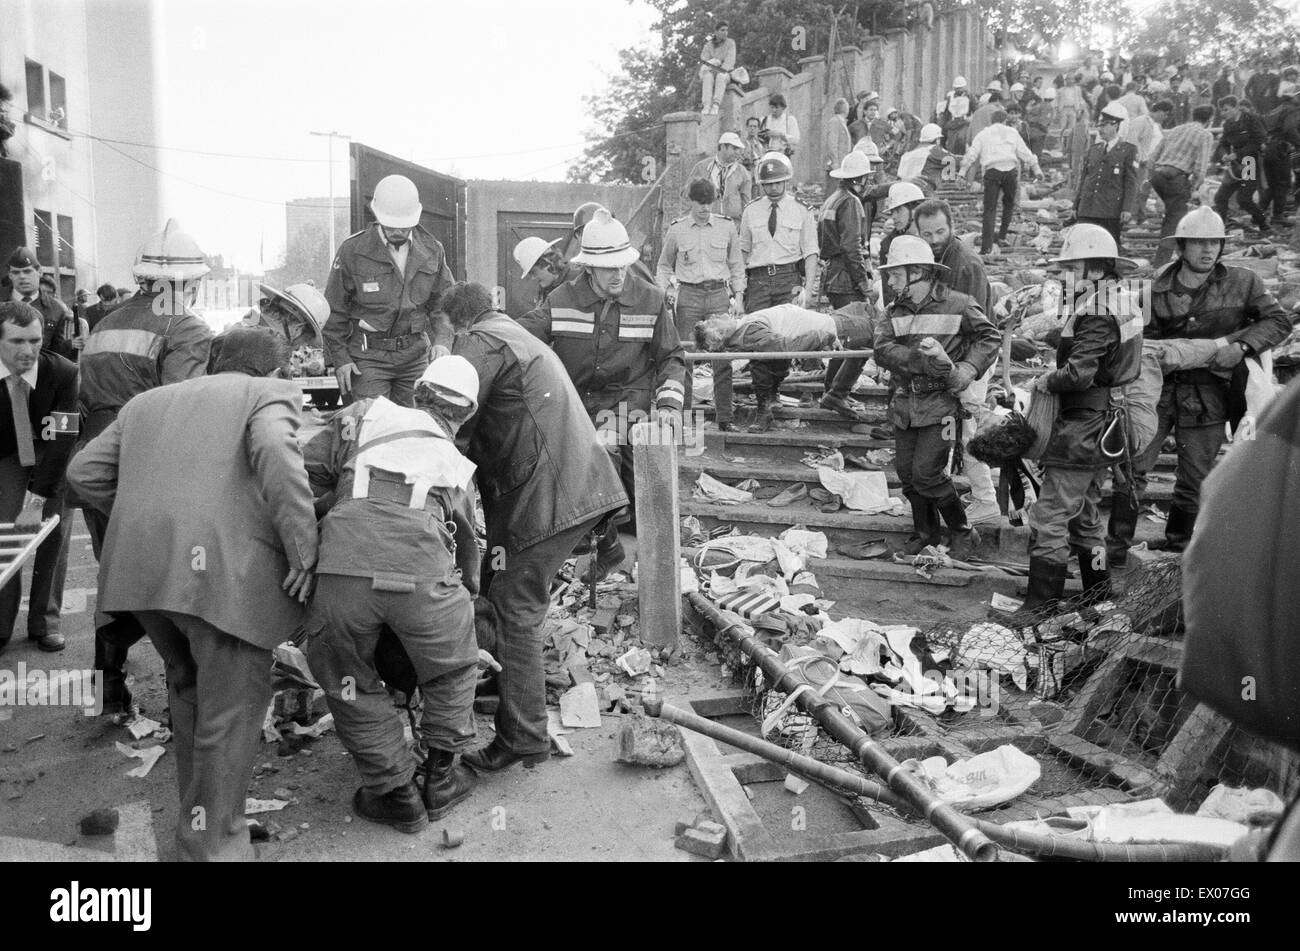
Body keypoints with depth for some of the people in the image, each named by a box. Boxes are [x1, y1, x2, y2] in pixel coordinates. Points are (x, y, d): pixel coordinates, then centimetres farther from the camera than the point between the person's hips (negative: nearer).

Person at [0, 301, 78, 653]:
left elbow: (60, 440, -28)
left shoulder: (63, 372, -27)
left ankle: (45, 621, 8)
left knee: (55, 529, -7)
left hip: (54, 453, -1)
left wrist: (37, 501, -32)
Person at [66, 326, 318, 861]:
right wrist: (303, 550, -12)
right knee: (231, 707, 3)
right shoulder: (270, 393, 9)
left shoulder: (149, 401, 27)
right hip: (224, 566, -7)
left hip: (137, 566, 7)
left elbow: (84, 472, 21)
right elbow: (274, 450, -13)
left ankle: (196, 806, 38)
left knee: (188, 684, 25)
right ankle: (211, 844, 10)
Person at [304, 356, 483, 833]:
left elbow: (306, 472, 11)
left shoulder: (368, 414, 22)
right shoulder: (456, 464, 29)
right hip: (422, 578, 1)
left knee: (349, 682, 23)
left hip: (343, 572, -1)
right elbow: (466, 545, 39)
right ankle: (441, 778, 39)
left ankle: (397, 794, 29)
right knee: (450, 670, 29)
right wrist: (468, 593, 57)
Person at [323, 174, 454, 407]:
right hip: (367, 354, -3)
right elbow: (334, 310, 0)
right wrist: (340, 358, -5)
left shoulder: (432, 250, 3)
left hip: (415, 354, 3)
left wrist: (442, 340, -6)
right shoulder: (352, 250, -6)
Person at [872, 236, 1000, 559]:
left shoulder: (957, 305, -5)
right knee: (907, 473, 9)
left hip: (940, 403, -5)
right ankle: (925, 532, 32)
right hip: (904, 404, 5)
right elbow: (883, 351, -12)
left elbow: (990, 337, 4)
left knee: (926, 473, -10)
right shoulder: (892, 313, 4)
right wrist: (924, 358, -26)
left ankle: (963, 533, 12)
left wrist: (967, 371, -10)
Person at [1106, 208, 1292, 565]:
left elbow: (1279, 321, 0)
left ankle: (1177, 543, 30)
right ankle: (1117, 546, 4)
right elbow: (1146, 338, 6)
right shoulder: (1157, 287, -3)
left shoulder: (1242, 282, -3)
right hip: (1160, 387, 0)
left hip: (1208, 395, 0)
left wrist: (1242, 345, -16)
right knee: (1132, 465, -5)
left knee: (1194, 478, 10)